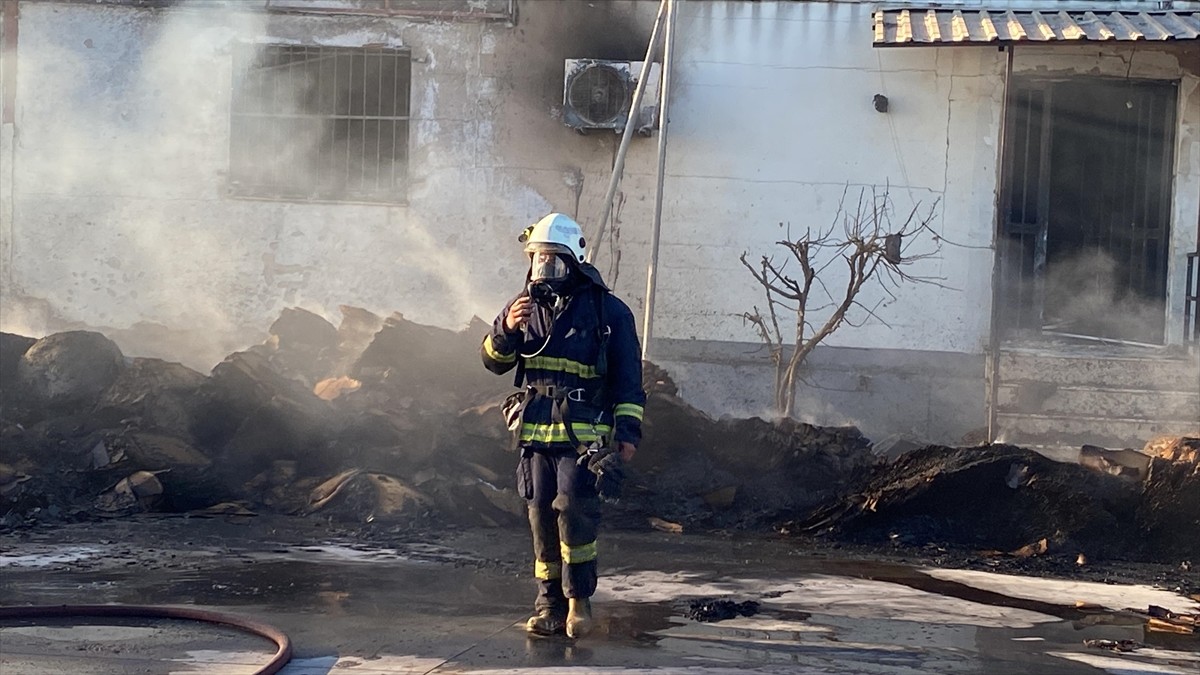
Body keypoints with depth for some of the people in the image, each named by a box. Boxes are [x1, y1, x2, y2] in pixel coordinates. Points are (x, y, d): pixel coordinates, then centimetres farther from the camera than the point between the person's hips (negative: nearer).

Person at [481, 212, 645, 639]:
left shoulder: (608, 310, -1)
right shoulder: (526, 305, 10)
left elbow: (628, 379, 1)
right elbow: (494, 362, 9)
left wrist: (628, 431, -6)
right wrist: (507, 330, -11)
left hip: (584, 436, -4)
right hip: (535, 433, 4)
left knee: (574, 512, -15)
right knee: (542, 518, 5)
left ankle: (579, 598, -2)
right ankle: (550, 604, 13)